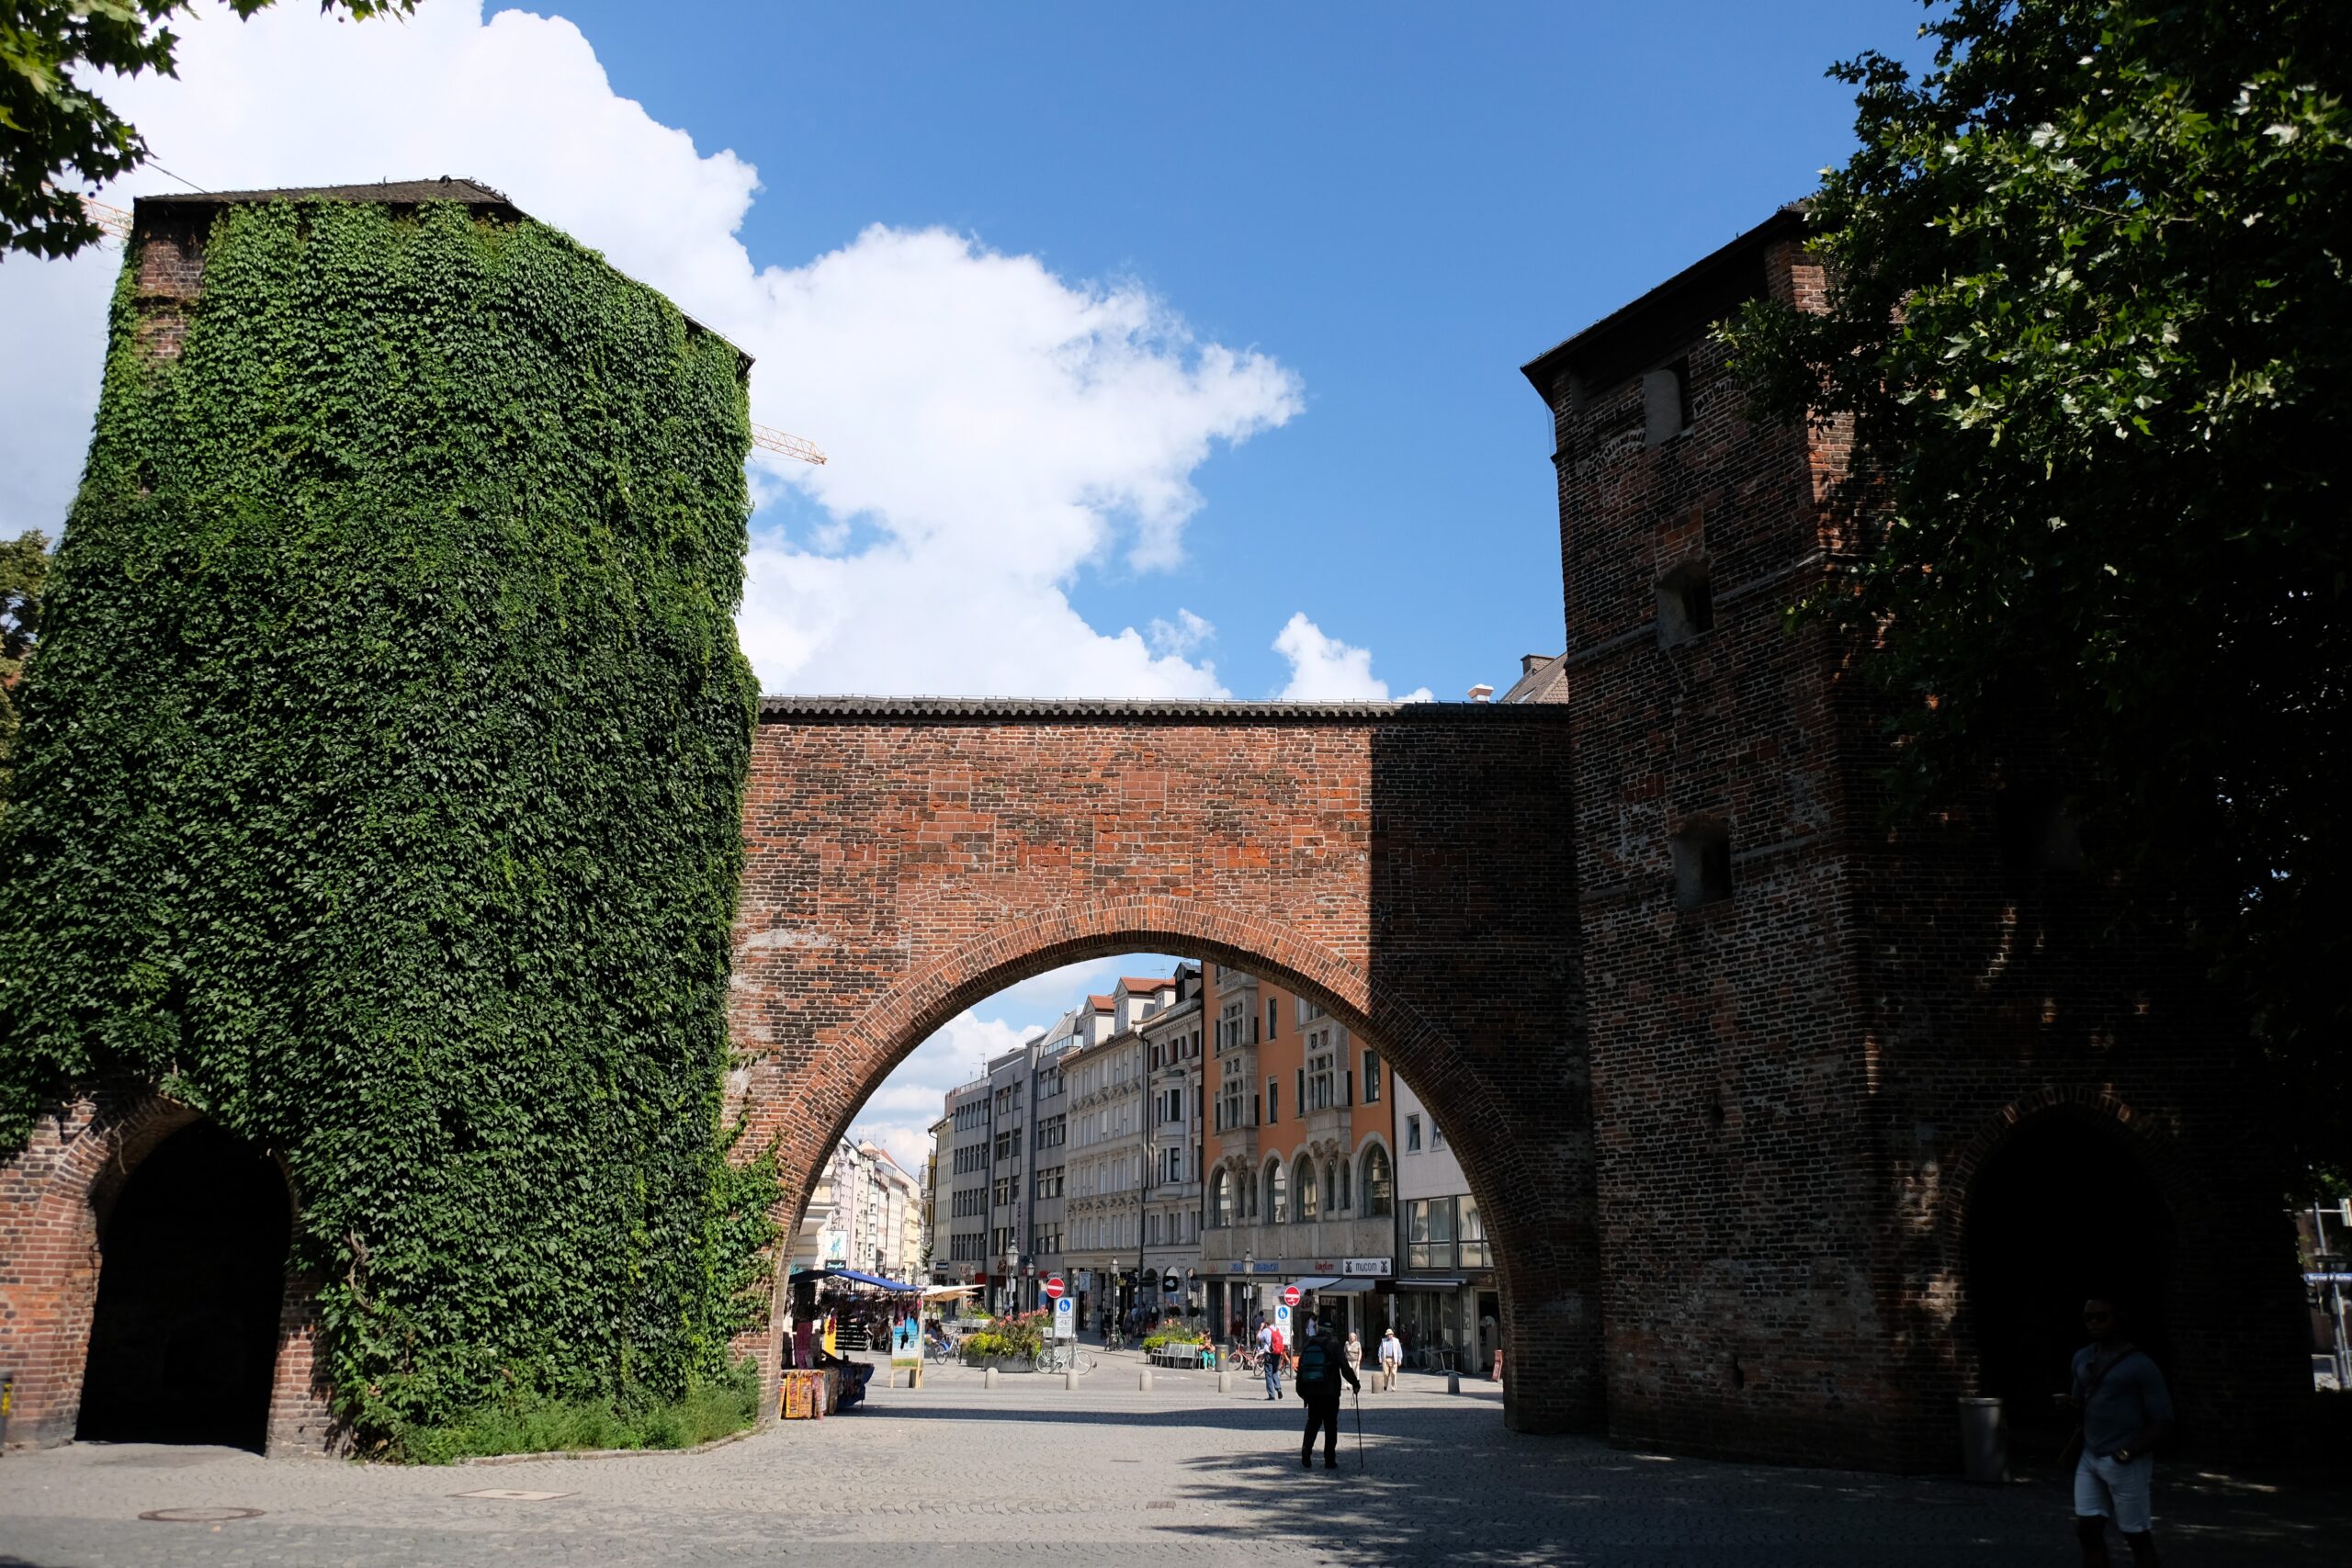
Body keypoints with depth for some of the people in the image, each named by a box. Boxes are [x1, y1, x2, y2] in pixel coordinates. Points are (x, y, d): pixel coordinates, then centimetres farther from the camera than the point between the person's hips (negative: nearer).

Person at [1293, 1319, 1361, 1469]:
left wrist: (1302, 1391, 14)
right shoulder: (1332, 1345, -6)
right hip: (1330, 1392, -4)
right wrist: (1354, 1383, 3)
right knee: (1330, 1426, 5)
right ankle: (1330, 1461, 4)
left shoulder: (1307, 1346, 8)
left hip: (1311, 1392, 4)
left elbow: (1300, 1370, 9)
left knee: (1312, 1423, 14)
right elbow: (1345, 1367, -9)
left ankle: (1305, 1458, 3)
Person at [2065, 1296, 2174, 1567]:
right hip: (2089, 1459, 6)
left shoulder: (2141, 1365, -11)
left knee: (2136, 1537, 4)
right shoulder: (2082, 1358, 9)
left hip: (2127, 1464, -6)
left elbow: (2163, 1422, -12)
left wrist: (2126, 1455, -15)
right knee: (2088, 1531, 3)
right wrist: (2074, 1403, 1)